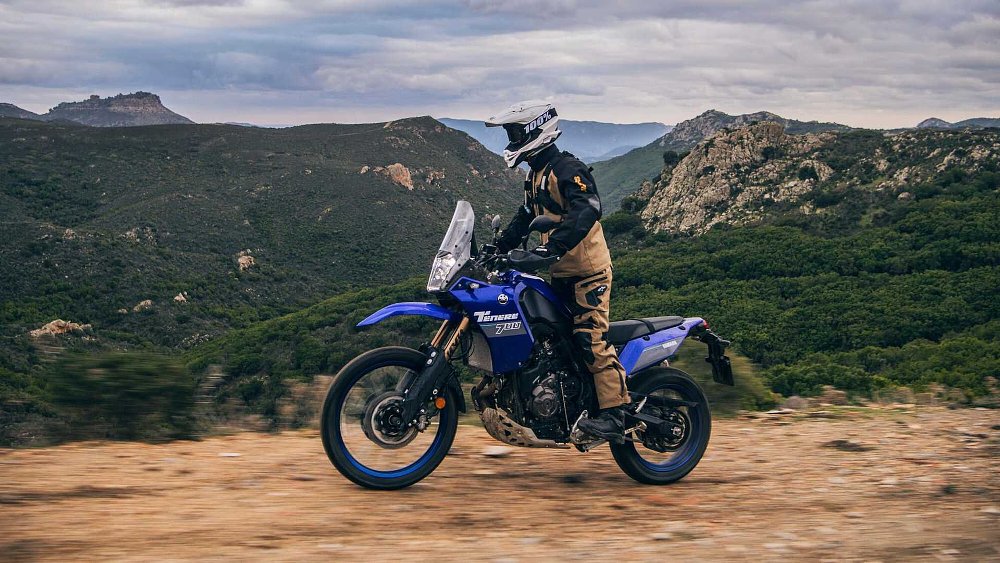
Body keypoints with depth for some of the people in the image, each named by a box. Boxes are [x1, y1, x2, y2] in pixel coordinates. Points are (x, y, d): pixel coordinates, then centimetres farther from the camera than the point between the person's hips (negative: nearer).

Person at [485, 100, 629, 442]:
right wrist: (497, 249, 17)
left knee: (591, 337, -17)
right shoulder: (535, 175, 18)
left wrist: (550, 247, -41)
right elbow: (524, 219, 28)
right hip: (561, 273, 10)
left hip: (588, 271, -10)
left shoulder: (566, 169, -14)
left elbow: (587, 210, -30)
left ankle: (614, 414, -20)